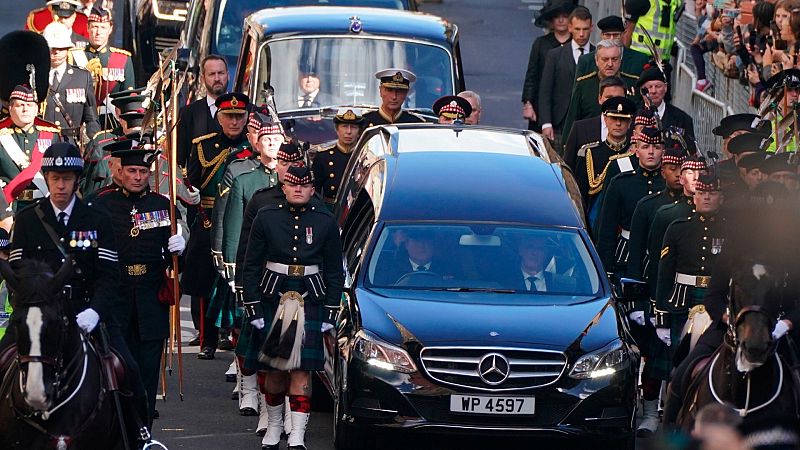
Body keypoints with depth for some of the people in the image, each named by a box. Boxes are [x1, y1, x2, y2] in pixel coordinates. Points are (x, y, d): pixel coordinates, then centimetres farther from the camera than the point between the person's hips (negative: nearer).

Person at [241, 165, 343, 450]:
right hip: (273, 297, 1)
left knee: (302, 370, -7)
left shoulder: (325, 222, 3)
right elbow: (252, 266, 3)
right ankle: (274, 426, 26)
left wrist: (331, 310, 3)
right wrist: (252, 306, -2)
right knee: (274, 368, 6)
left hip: (310, 301, -1)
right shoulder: (266, 218, 2)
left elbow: (335, 272, 8)